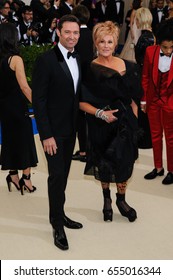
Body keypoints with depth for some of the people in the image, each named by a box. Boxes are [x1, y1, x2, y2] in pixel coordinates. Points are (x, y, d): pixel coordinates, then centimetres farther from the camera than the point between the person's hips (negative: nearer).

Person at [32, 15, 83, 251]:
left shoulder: (77, 60, 7)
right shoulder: (46, 61, -14)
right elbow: (38, 100, -15)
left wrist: (79, 126, 8)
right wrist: (46, 135, -19)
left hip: (71, 129, 6)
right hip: (54, 130, -6)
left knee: (64, 175, 14)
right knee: (57, 176, -3)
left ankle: (58, 214, 30)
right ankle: (58, 225, 10)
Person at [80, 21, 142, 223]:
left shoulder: (127, 67, 1)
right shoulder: (89, 70, -8)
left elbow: (133, 99, 6)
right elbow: (82, 102, -7)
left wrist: (134, 122, 1)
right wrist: (100, 113, -19)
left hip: (125, 124, 2)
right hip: (101, 126, -2)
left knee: (124, 163, 7)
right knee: (104, 165, 13)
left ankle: (121, 200, 31)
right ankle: (106, 199, 37)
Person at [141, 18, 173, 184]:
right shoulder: (150, 51, -9)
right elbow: (145, 77, 2)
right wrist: (143, 99, 4)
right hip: (153, 101, 3)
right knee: (155, 136, 15)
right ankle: (158, 168, 30)